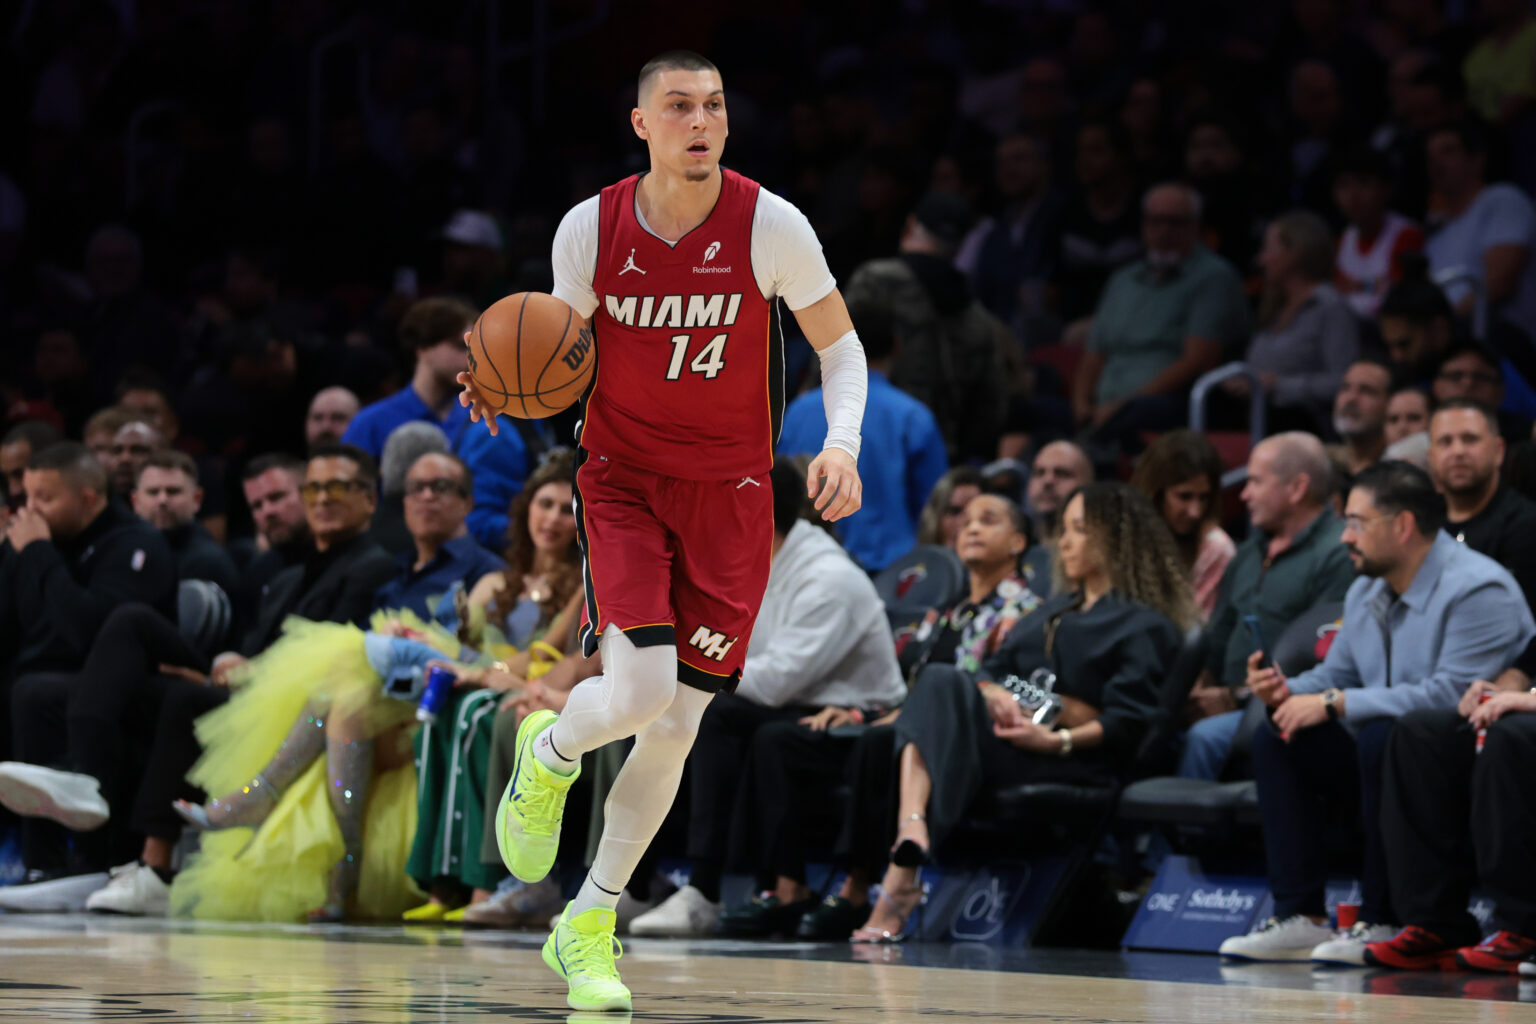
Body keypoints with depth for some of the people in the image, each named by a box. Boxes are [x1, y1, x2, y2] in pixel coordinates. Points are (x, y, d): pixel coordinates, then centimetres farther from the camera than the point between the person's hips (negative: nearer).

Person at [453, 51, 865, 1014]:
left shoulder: (771, 226, -10)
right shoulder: (591, 229, -7)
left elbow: (840, 345, -1)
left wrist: (842, 444, -19)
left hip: (729, 495, 1)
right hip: (622, 481, -1)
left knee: (676, 727, 2)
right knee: (638, 691, -21)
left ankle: (590, 927, 18)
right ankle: (549, 754, 16)